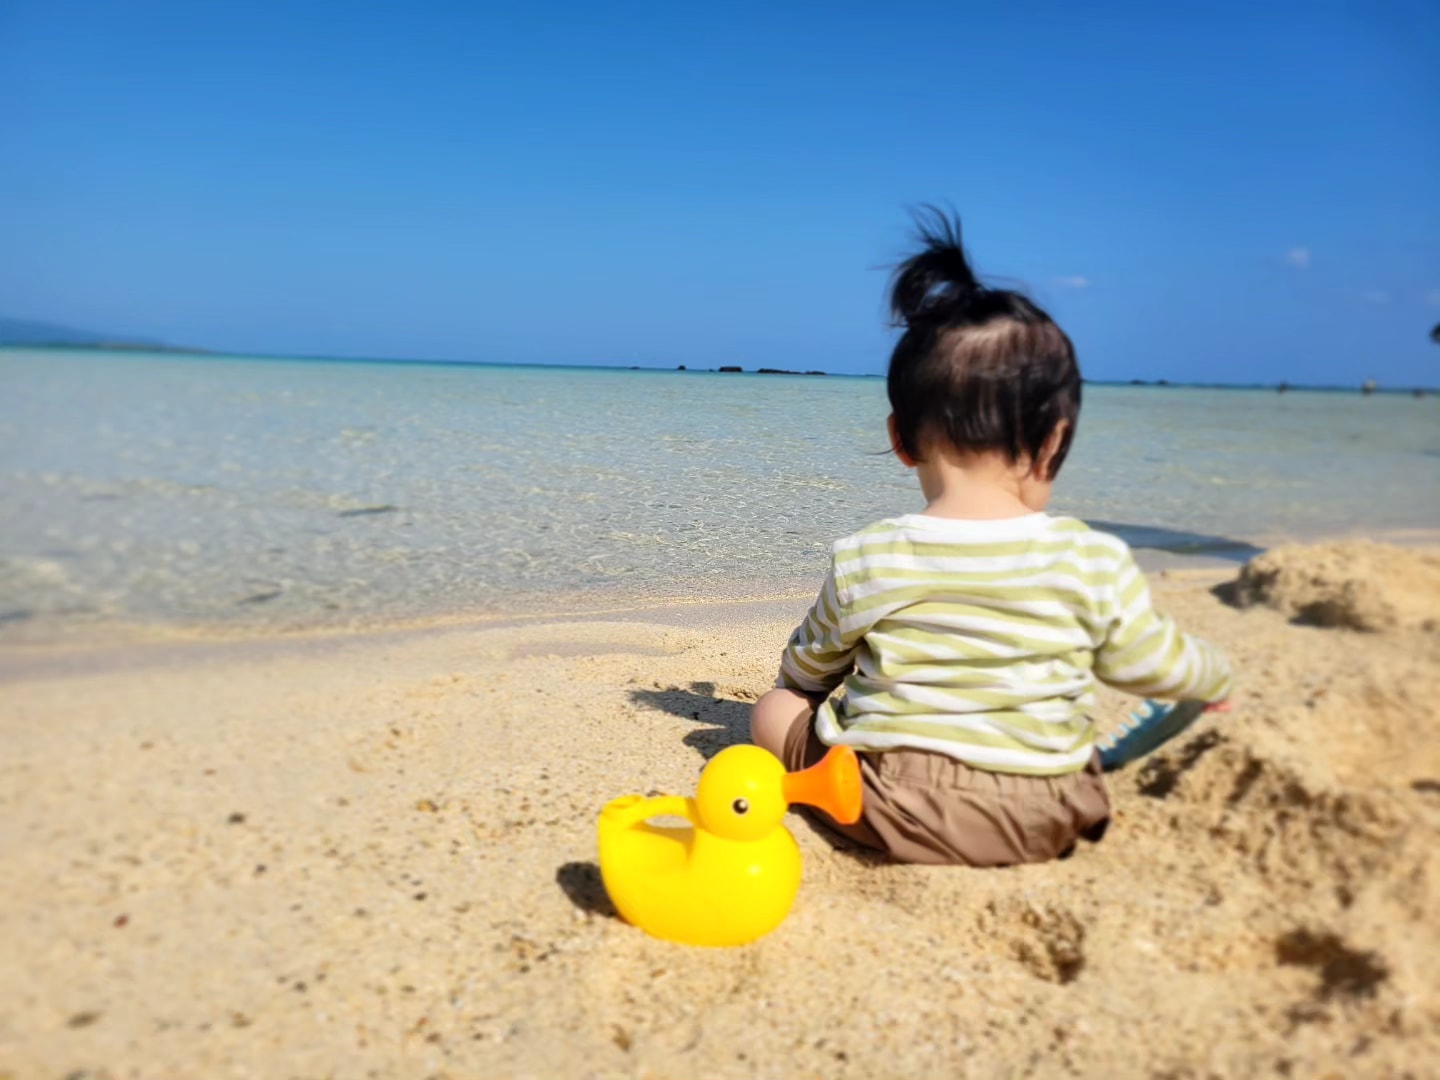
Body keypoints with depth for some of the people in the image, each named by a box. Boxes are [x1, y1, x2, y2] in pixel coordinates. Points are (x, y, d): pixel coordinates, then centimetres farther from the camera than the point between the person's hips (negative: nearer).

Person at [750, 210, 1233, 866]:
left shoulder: (864, 562, -13)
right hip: (1042, 822, 3)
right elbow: (1152, 665, 4)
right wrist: (1216, 679, 28)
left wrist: (797, 681, 31)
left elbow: (808, 665, 5)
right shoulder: (1095, 563, -14)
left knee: (774, 709, 15)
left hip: (892, 810, -2)